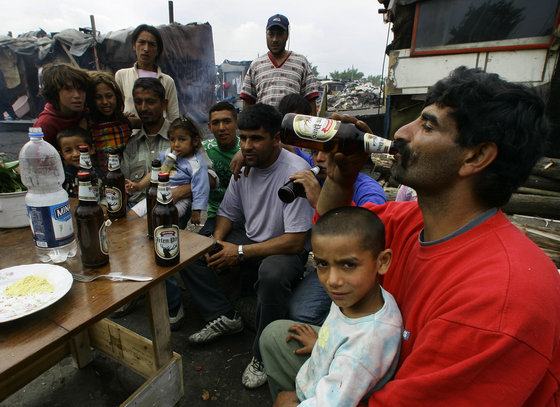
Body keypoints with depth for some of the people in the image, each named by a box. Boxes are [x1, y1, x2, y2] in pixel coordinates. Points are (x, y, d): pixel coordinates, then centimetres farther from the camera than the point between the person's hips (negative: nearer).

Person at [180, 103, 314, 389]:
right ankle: (225, 318, 6)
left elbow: (295, 241, -25)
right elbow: (227, 213, 11)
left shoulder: (295, 172, -22)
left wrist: (240, 252, -24)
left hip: (285, 250, -6)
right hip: (250, 241, 7)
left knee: (272, 273, -39)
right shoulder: (244, 166, 0)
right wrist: (217, 241, -10)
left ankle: (262, 356, -13)